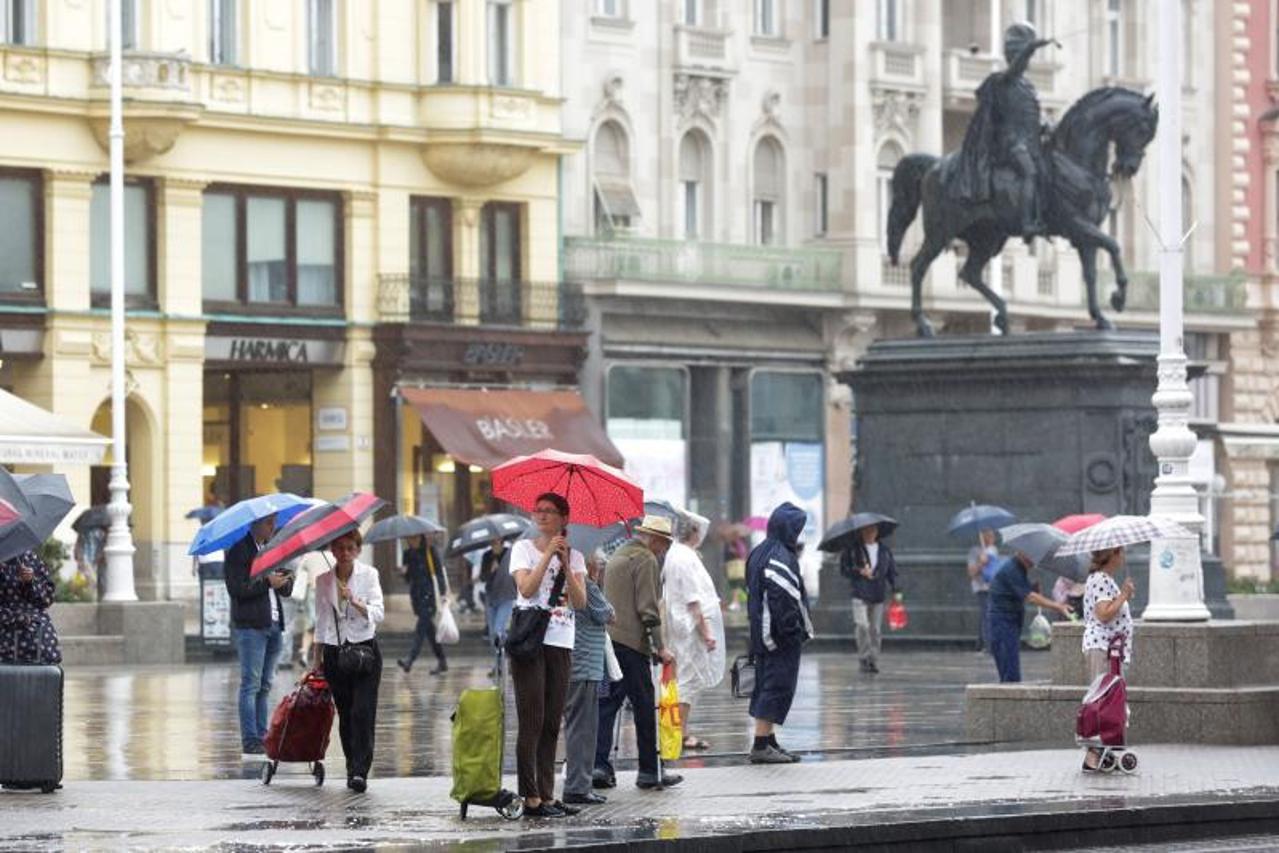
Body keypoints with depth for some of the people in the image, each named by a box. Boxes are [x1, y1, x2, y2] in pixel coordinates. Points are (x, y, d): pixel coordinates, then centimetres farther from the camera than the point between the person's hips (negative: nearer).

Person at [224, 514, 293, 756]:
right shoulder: (238, 550, -5)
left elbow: (286, 590, 20)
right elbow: (235, 588, -14)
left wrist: (284, 581, -2)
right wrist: (266, 582, -18)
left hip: (273, 625, 7)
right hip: (250, 626, -7)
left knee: (265, 686, 9)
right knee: (251, 685, -7)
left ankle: (262, 737, 11)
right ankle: (250, 740, -7)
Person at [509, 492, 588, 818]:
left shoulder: (574, 557, 12)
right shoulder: (524, 549, 4)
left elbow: (580, 601, -1)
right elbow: (526, 589, -12)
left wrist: (566, 565, -12)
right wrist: (548, 555, -15)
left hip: (561, 644, 4)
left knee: (552, 724, 6)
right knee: (532, 721, -7)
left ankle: (547, 796, 8)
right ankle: (531, 799, -8)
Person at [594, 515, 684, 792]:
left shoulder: (617, 556, 20)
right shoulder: (647, 560, -9)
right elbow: (648, 609, -14)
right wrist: (660, 647, -12)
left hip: (608, 639, 9)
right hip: (632, 642, -9)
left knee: (607, 702, 6)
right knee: (644, 707, -1)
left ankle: (599, 765, -2)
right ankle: (648, 772, 3)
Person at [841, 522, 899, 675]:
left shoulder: (884, 551, 12)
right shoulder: (853, 550, 4)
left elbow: (892, 571, 15)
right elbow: (844, 569, 1)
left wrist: (896, 590, 5)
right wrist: (859, 572, -15)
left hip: (879, 596, 3)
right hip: (860, 595, -3)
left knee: (876, 629, 2)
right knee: (862, 625, -16)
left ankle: (874, 660, 8)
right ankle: (864, 658, -10)